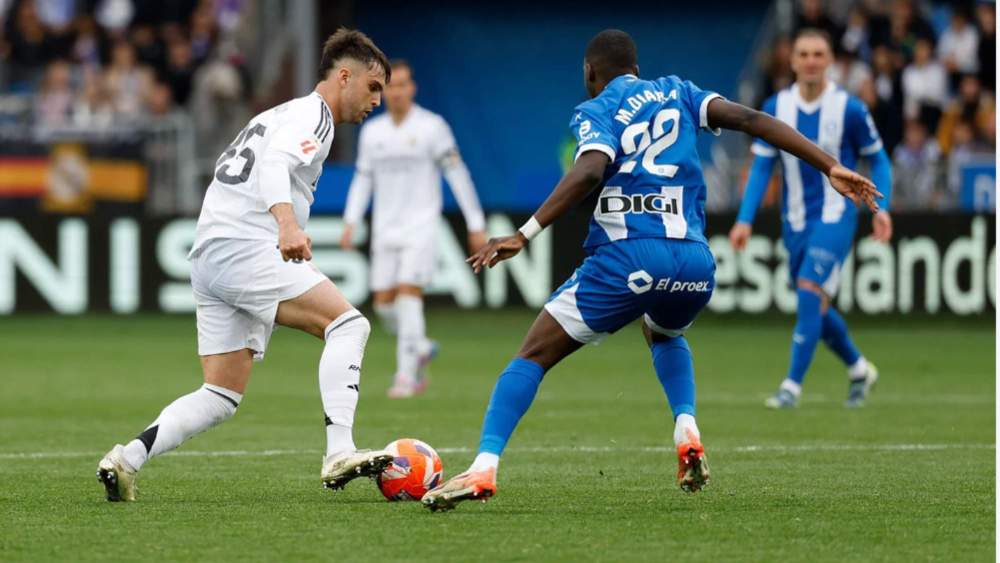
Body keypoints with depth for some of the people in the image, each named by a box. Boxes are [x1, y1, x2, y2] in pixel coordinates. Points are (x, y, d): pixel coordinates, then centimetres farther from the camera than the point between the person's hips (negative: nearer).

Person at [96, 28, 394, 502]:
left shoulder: (280, 115, 27)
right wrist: (287, 222, -38)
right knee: (347, 324, -15)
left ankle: (127, 458, -1)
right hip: (244, 249, -10)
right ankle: (339, 454, -26)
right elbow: (275, 163, -21)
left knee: (221, 399, 9)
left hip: (209, 257, 10)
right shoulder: (313, 113, -2)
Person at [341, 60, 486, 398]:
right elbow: (363, 179, 15)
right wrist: (350, 223, 3)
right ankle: (421, 348, 27)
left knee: (408, 294, -16)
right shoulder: (372, 131, 8)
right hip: (385, 229, 5)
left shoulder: (432, 126, -5)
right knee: (384, 303, 0)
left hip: (421, 227, -5)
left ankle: (406, 376, -12)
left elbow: (457, 174, -4)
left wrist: (476, 225, -5)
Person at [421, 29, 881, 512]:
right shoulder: (675, 92, 21)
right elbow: (748, 118, 9)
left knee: (533, 355, 5)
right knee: (663, 335, 38)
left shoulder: (594, 112, 8)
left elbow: (590, 170, -13)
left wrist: (524, 235, -18)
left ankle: (484, 468, -11)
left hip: (626, 257, -4)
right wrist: (830, 166, 7)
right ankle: (687, 431, 13)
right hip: (694, 263, 4)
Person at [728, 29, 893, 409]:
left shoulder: (849, 109, -8)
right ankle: (859, 370, 34)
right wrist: (745, 220, -6)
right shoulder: (776, 108, 0)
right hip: (795, 221, 4)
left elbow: (877, 160, 2)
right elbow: (761, 166, 3)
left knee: (810, 294, -20)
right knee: (814, 307, 11)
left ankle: (792, 386, -17)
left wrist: (881, 207, -12)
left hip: (835, 217, -4)